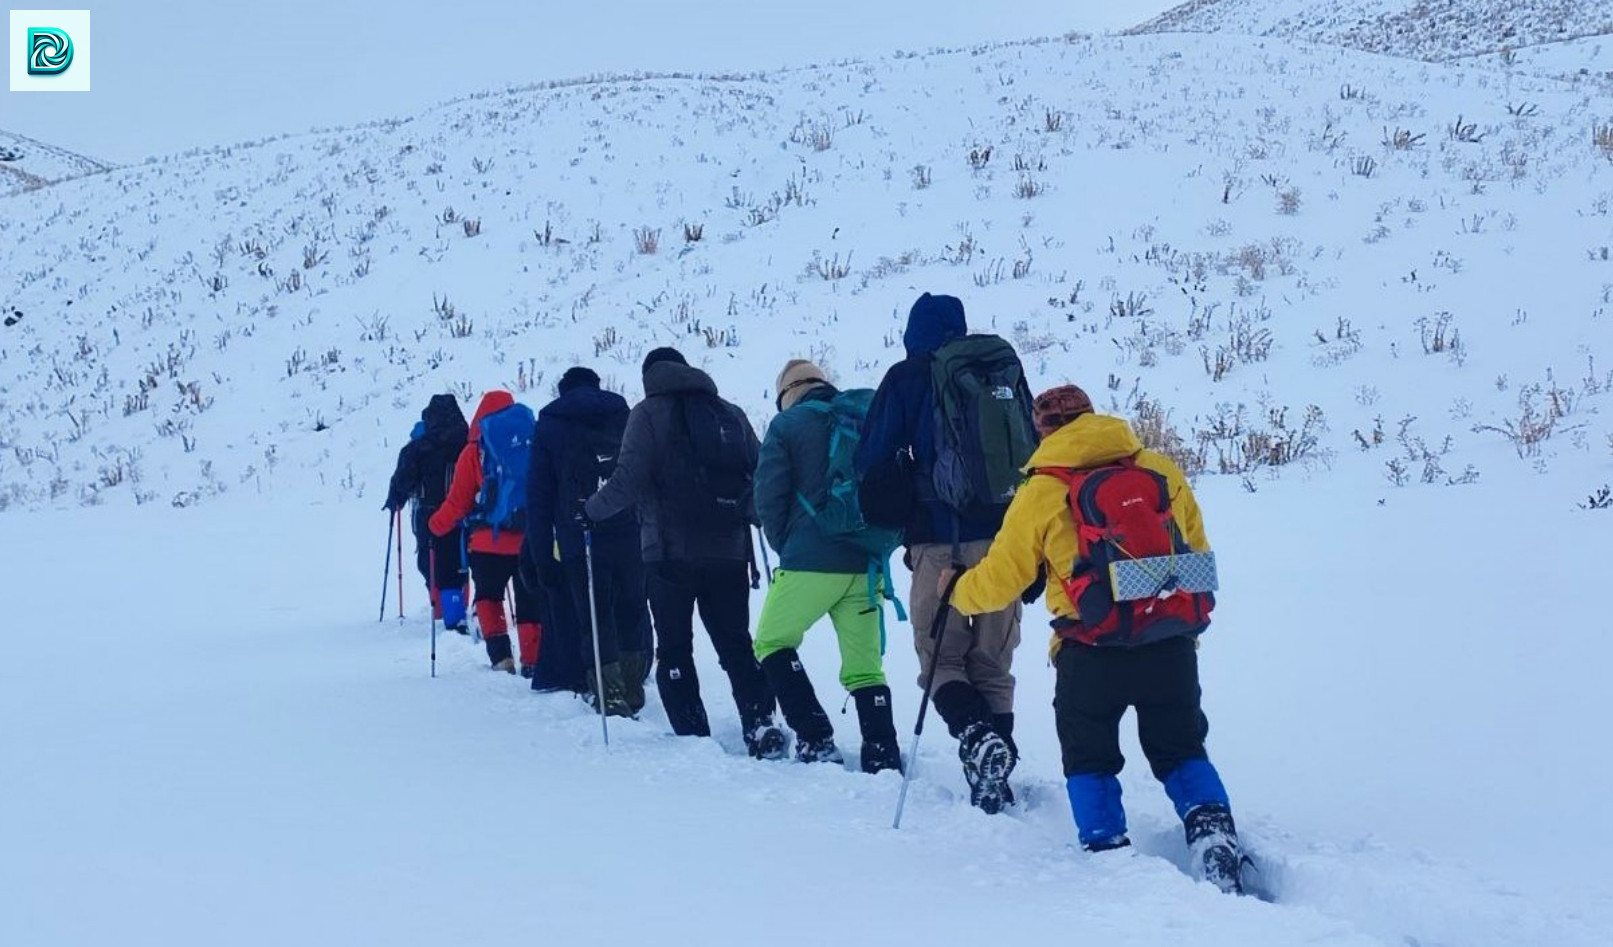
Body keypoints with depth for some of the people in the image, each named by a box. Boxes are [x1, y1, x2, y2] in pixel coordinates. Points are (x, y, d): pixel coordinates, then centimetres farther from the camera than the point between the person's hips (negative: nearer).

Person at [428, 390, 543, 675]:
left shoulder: (474, 451, -4)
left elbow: (458, 501, -1)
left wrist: (436, 524, 15)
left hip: (489, 543, -1)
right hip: (530, 541, 1)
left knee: (488, 596, 19)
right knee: (530, 603, 10)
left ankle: (500, 653, 6)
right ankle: (532, 660, 5)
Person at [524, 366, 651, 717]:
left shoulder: (549, 426, 10)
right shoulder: (625, 416, 15)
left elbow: (539, 496, 6)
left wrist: (541, 553, 5)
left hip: (580, 540, -2)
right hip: (631, 535, 2)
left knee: (595, 621, 3)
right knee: (632, 613, 14)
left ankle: (612, 698, -5)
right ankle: (634, 694, 15)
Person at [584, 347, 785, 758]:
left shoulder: (648, 414, 0)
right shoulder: (731, 414, 13)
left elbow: (629, 480, -9)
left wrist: (591, 511, 6)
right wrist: (750, 514, 28)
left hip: (671, 553, -3)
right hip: (729, 552, 4)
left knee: (674, 648, 6)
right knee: (736, 644, 9)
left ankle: (692, 735, 0)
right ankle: (759, 722, -7)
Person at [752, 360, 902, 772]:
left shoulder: (788, 425, 1)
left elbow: (769, 498, -4)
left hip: (809, 563, -4)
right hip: (867, 564, 5)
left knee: (772, 643, 13)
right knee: (864, 665, 10)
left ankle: (816, 741, 2)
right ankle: (883, 757, 2)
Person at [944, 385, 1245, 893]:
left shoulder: (1042, 492, -3)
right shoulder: (1163, 472, 7)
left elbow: (1001, 578, 5)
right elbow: (1199, 554, 16)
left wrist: (956, 590, 26)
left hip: (1091, 652, -3)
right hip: (1172, 645, 3)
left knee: (1089, 757, 17)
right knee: (1181, 751, 19)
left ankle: (1107, 848, 7)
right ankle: (1212, 829, -1)